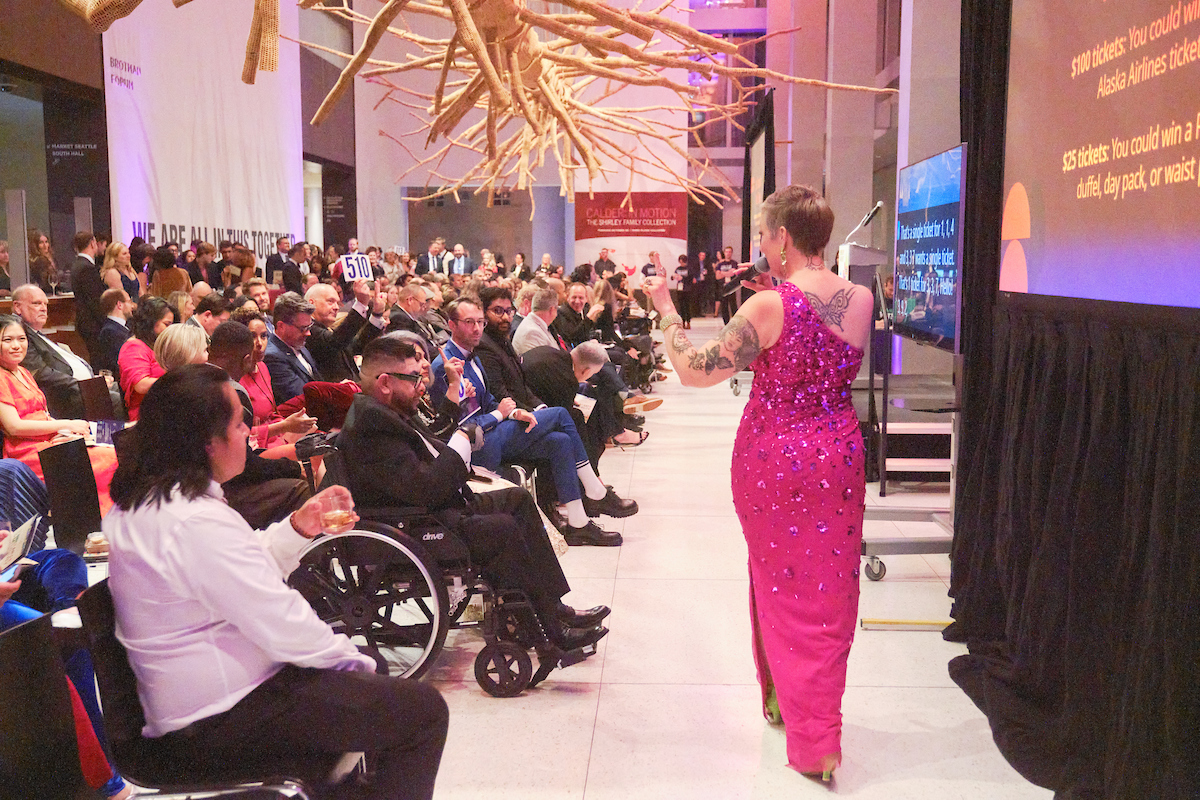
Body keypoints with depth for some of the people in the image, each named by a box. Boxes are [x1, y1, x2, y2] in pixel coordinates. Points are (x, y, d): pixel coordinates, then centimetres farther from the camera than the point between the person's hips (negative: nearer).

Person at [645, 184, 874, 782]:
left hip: (773, 460, -4)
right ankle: (817, 716, 33)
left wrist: (666, 310, -1)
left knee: (783, 587, 12)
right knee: (830, 589, 16)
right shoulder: (862, 300, -4)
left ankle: (811, 740, 25)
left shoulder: (769, 306, -20)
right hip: (839, 456, 4)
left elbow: (694, 372, -15)